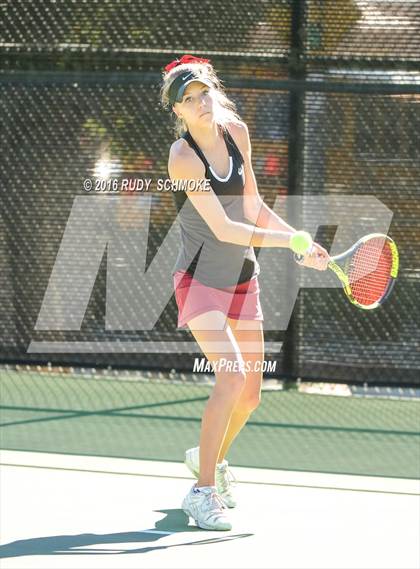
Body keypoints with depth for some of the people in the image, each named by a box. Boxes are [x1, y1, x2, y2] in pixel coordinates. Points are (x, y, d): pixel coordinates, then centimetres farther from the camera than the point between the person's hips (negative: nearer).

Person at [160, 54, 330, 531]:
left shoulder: (236, 131, 0)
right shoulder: (183, 158, -21)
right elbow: (222, 228, -23)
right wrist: (289, 243, -23)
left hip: (242, 280, 7)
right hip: (200, 281, -7)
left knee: (250, 394, 9)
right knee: (231, 374, -24)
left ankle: (210, 456, 39)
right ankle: (203, 491, -17)